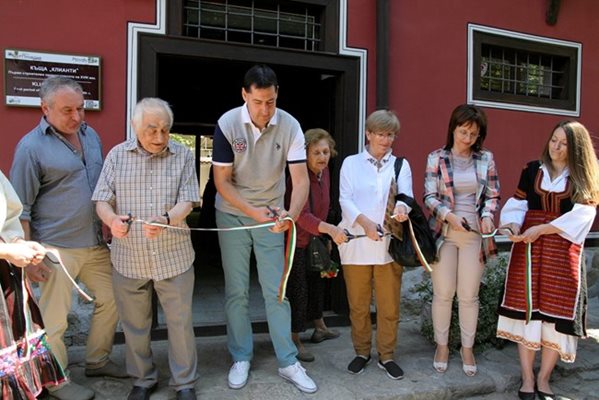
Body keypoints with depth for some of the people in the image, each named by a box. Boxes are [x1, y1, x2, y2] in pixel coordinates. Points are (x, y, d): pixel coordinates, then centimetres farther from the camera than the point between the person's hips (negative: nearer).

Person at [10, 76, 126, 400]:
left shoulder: (90, 135, 7)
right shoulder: (31, 146, -11)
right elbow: (20, 208, -9)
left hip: (95, 243, 7)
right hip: (57, 248, -6)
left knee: (110, 300, 14)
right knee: (54, 318, 6)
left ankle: (97, 361, 34)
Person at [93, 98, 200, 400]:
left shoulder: (183, 156, -2)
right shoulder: (117, 155, 1)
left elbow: (187, 201, -8)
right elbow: (102, 199, 0)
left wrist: (165, 220, -29)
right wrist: (112, 219, -23)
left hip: (174, 257, -1)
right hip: (129, 258, 2)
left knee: (180, 322, 8)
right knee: (134, 324, 15)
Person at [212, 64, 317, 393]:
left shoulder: (289, 126, -14)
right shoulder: (227, 124, -15)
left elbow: (301, 179, -18)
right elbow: (222, 181, -12)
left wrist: (291, 214, -37)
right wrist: (252, 211, -23)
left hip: (271, 216, 1)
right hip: (233, 215, 0)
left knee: (276, 291, 4)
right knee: (236, 291, 7)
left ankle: (288, 362, 16)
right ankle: (241, 358, 23)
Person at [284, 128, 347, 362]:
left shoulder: (324, 172, -2)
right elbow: (302, 216, -39)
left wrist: (326, 237, 14)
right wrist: (330, 229, -53)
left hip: (315, 239, 9)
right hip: (296, 241, -9)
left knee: (317, 282, 22)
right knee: (298, 289, -1)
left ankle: (320, 328, 42)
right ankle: (294, 341, 16)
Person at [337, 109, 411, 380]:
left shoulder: (401, 165, 12)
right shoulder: (351, 163, 7)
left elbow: (406, 194, -4)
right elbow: (345, 199, -4)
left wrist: (401, 208, -28)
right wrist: (365, 223, -22)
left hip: (389, 243, 1)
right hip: (356, 243, -1)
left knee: (389, 305, 6)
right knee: (358, 304, 9)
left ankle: (386, 356, 23)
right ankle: (362, 352, 27)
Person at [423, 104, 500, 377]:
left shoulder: (485, 159, 4)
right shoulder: (436, 158, -1)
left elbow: (493, 196, 8)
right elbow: (429, 197, -4)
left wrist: (487, 215, -12)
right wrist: (449, 215, -20)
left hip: (474, 234, 1)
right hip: (444, 232, -1)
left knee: (469, 295, 7)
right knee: (443, 293, 5)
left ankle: (467, 348, 24)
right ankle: (442, 346, 23)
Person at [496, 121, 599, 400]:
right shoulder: (532, 170, 7)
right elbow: (517, 204, 5)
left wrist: (541, 229, -16)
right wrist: (514, 227, -15)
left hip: (563, 252, 0)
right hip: (528, 247, 1)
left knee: (557, 313, 1)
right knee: (526, 308, -1)